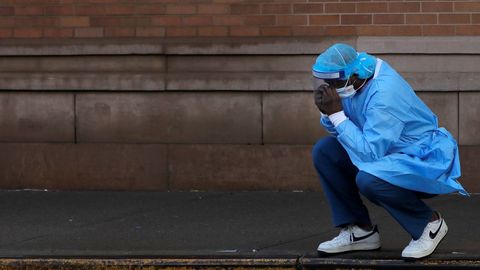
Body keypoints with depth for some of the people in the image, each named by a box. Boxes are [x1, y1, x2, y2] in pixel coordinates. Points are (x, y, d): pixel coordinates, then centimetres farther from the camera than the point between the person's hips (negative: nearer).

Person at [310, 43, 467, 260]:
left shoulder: (383, 95, -30)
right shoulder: (352, 80, -4)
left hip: (426, 162, -9)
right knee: (324, 151, -2)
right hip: (392, 154, 9)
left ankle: (429, 223, -10)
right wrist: (327, 112, -16)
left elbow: (369, 154, -34)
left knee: (368, 179, -35)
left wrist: (337, 114, -30)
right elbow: (335, 129, 6)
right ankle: (360, 231, 2)